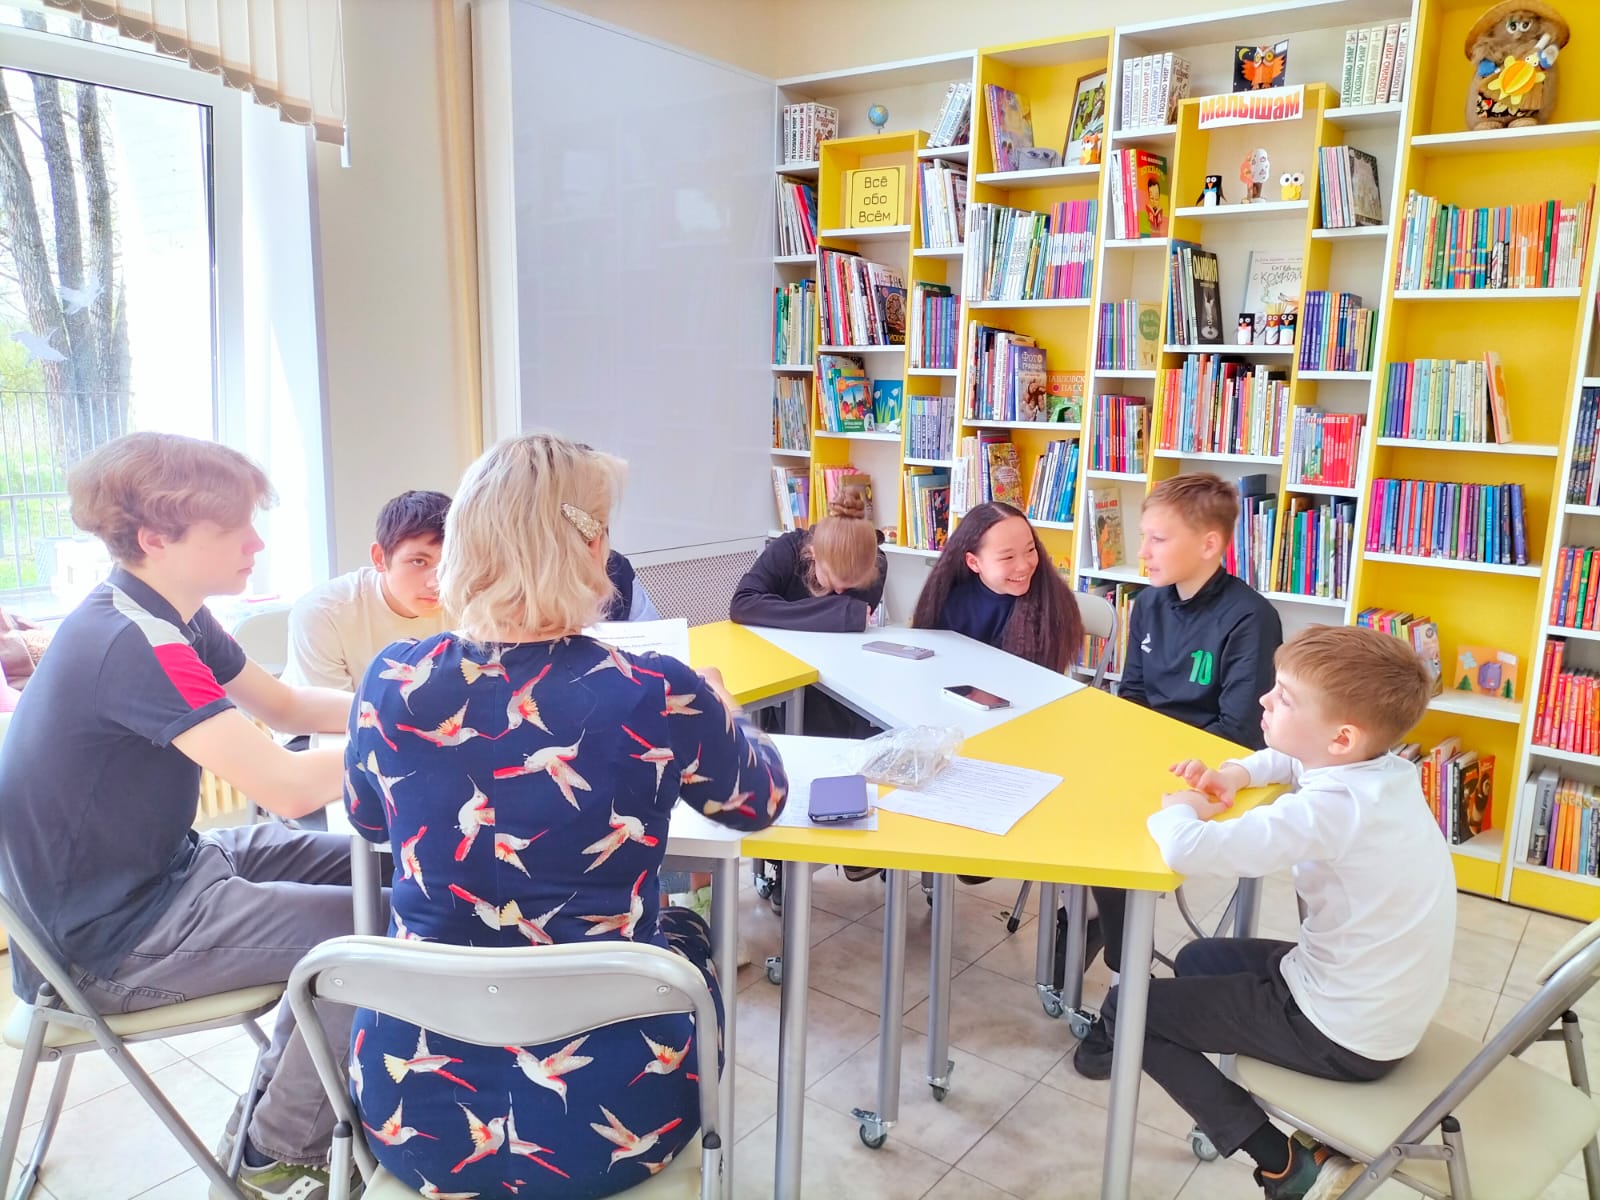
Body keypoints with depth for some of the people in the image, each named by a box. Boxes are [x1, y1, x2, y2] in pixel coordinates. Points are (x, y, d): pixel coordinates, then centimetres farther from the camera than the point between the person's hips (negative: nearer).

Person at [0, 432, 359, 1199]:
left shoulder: (165, 618, 2)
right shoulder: (134, 644, -29)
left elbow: (284, 706, 10)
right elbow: (289, 789, -35)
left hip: (167, 870, 10)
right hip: (111, 941, -9)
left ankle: (281, 1096, 25)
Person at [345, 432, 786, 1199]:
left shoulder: (392, 684, -11)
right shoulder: (656, 698, -20)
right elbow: (762, 802, 2)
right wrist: (714, 710, 21)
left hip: (414, 1107, 3)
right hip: (606, 1114, -2)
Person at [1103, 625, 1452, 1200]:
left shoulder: (1329, 810, -31)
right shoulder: (1388, 769, -4)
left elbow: (1187, 850, -40)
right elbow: (1292, 761, 19)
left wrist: (1178, 809, -17)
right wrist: (1234, 774, 0)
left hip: (1343, 1036, -8)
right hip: (1383, 1005, 8)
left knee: (1127, 1006, -1)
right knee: (1199, 960, 25)